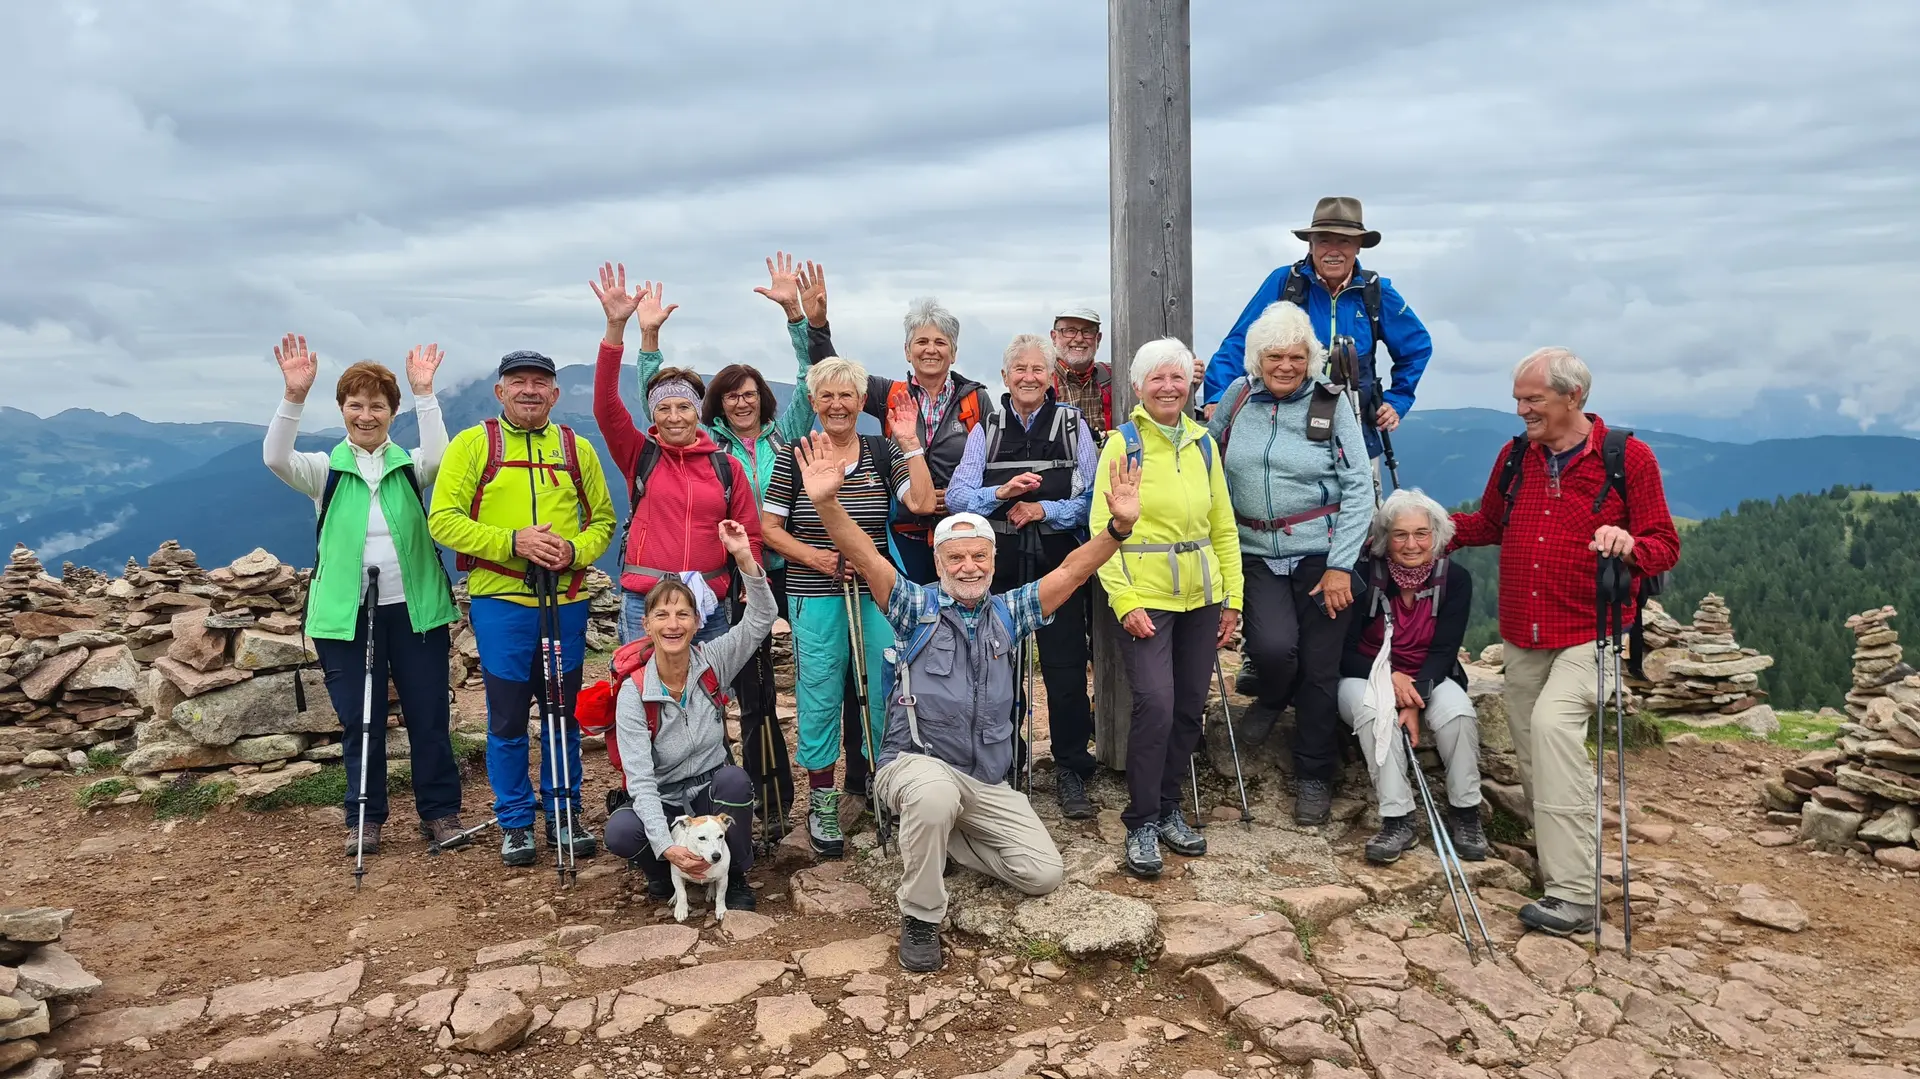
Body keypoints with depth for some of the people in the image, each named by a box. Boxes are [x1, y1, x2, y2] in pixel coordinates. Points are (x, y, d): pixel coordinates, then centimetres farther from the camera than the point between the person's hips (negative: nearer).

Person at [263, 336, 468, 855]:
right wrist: (293, 395, -27)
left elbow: (438, 456, -17)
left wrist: (424, 392, -23)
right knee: (358, 721, 7)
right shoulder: (327, 470, 4)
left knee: (428, 716, 5)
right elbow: (276, 459, -15)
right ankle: (365, 820, 21)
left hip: (415, 609, 0)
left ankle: (441, 812, 17)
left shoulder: (409, 466, 5)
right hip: (346, 615, 0)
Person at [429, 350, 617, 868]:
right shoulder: (473, 444, 1)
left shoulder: (577, 448, 8)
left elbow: (603, 519, 11)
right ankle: (515, 822, 20)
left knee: (563, 713, 10)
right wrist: (512, 541, -18)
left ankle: (564, 815, 24)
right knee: (507, 718, 6)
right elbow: (444, 519, -6)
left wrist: (575, 550, -10)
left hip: (566, 603, 2)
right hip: (500, 601, -2)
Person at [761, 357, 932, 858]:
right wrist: (811, 555, -12)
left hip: (877, 595, 1)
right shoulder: (794, 457, 2)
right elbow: (768, 526, 2)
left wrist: (910, 443, -11)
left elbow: (922, 503, -9)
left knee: (886, 691, 4)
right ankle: (822, 800, 20)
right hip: (815, 597, -1)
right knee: (819, 696, 5)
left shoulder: (884, 453, 5)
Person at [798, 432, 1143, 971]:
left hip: (988, 783, 5)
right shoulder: (918, 607, 1)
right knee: (935, 794, -41)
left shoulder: (1008, 612, 10)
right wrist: (827, 502, -30)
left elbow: (1070, 573, 2)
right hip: (915, 762, -4)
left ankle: (936, 836, 15)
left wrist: (1118, 525, -13)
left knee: (1044, 873, -7)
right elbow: (865, 557, -13)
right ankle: (920, 917, -16)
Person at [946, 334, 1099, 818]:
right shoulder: (985, 430, 8)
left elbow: (1092, 499, -2)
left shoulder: (1073, 425, 4)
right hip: (999, 563, 2)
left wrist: (1044, 510, -15)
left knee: (1066, 666, -2)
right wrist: (1000, 492, -17)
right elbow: (957, 496, -1)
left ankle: (1071, 772, 11)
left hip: (1058, 562, -2)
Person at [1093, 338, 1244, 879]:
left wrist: (1232, 598, 8)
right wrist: (1123, 601, -14)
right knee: (1155, 704, -13)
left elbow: (1223, 526, 12)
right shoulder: (1122, 443, -4)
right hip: (1145, 597, -5)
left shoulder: (1203, 443, 10)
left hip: (1201, 596, 5)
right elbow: (1102, 528, -8)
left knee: (1190, 705, 9)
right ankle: (1141, 823, 1)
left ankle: (1167, 809, 25)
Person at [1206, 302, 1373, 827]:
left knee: (1320, 670, 3)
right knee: (1275, 646, -20)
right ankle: (1270, 698, 17)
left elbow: (1358, 488, -5)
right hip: (1258, 556, 1)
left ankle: (1314, 777, 23)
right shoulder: (1238, 396, 4)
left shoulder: (1331, 404, -3)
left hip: (1321, 555, -1)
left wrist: (1340, 566, -10)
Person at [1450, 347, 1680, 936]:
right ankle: (1558, 865, 28)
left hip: (1589, 634, -6)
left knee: (1553, 722, -24)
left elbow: (1665, 546, -3)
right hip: (1522, 636, 6)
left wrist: (1630, 544, -24)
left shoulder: (1628, 457, -5)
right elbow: (1489, 524, 23)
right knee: (1529, 746, 9)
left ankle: (1574, 895, -21)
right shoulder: (1515, 456, 9)